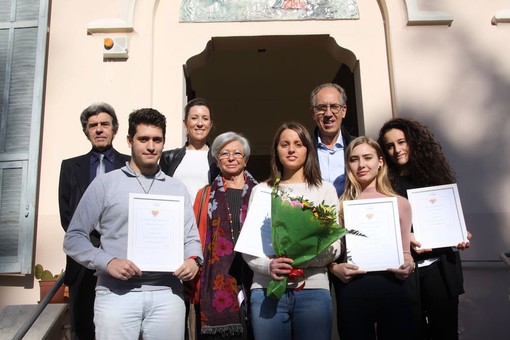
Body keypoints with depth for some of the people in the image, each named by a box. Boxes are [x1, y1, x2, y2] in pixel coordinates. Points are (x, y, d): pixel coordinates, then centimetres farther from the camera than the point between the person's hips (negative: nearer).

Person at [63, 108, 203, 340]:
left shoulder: (177, 189, 13)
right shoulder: (105, 184, 5)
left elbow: (191, 238, 13)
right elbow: (74, 238, 3)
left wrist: (193, 259, -9)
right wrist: (108, 262, -12)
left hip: (167, 293, 2)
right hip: (116, 292, -2)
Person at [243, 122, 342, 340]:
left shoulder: (325, 189, 8)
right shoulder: (260, 190, 10)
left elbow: (335, 247, 3)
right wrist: (268, 265, -14)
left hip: (313, 290, 0)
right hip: (266, 289, 1)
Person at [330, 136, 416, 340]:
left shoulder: (400, 203, 8)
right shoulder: (341, 205, 5)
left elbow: (405, 251, 14)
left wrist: (409, 265, -6)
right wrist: (335, 269, -13)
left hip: (393, 288, 1)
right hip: (352, 290, -1)